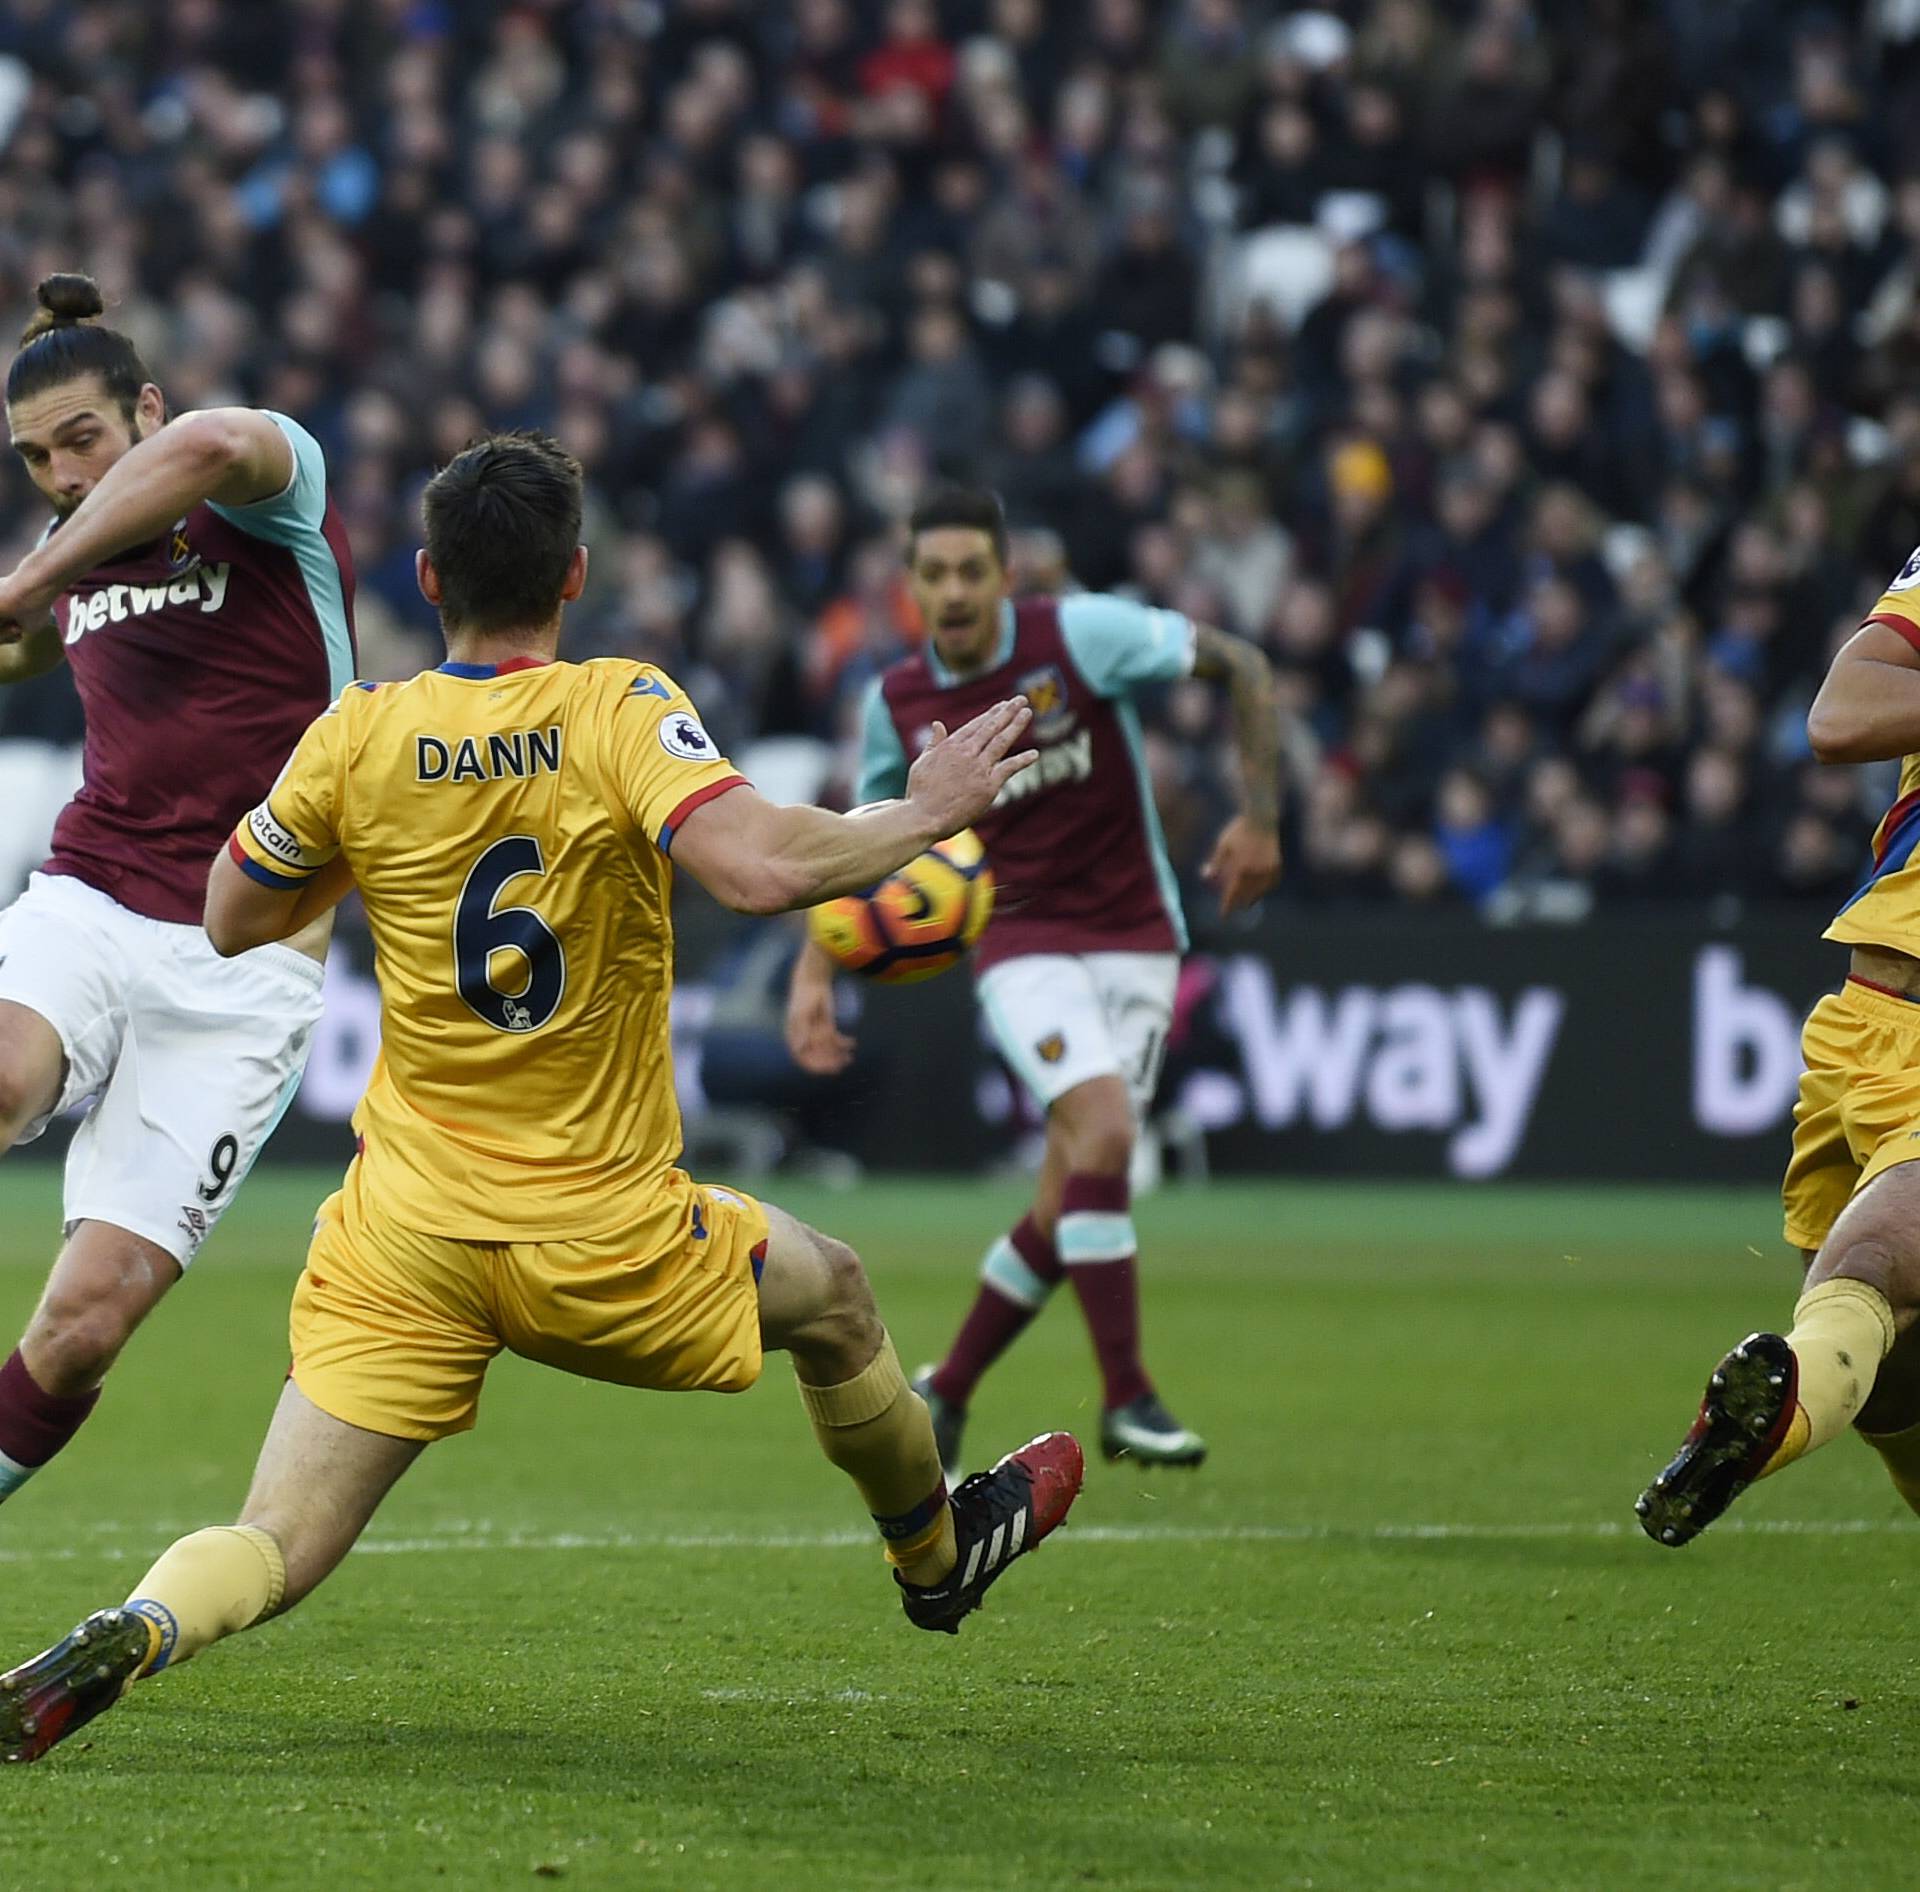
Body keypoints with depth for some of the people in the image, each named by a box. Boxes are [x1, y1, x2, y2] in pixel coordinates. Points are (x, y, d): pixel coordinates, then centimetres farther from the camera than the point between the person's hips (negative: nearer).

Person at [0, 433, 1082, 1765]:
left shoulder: (362, 737, -3)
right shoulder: (620, 712, -12)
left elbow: (232, 919, 8)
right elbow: (762, 868, -26)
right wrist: (923, 817, -11)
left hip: (401, 1235, 2)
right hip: (600, 1235, -2)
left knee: (277, 1548, -1)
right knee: (832, 1292, 29)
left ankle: (129, 1639, -33)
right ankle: (937, 1550, 51)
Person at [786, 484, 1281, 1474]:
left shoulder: (1083, 633, -11)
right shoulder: (897, 704, -2)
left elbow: (1243, 666, -3)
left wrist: (1260, 815, -9)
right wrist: (814, 972, 6)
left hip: (1134, 938, 0)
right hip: (1021, 941, 0)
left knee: (1073, 1200, -3)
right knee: (1102, 1126, -26)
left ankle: (944, 1390, 17)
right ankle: (1125, 1399, -20)